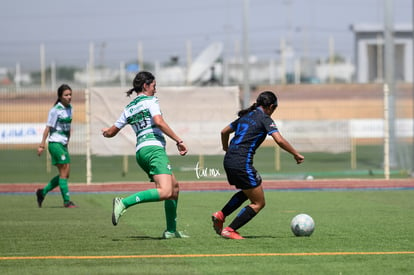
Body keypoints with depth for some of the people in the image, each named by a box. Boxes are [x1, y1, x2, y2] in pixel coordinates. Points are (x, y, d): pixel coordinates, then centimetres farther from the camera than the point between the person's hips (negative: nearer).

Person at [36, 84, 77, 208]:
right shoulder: (55, 110, -13)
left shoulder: (69, 108, 11)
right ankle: (67, 201, -5)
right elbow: (48, 128, -13)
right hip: (55, 143, -8)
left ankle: (43, 192, 19)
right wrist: (42, 145, -14)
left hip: (63, 144, 8)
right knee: (63, 172, -8)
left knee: (66, 174, 7)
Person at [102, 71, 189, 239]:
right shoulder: (150, 101, 1)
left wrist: (106, 132, 49)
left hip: (140, 151, 9)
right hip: (154, 148, -9)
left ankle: (171, 230, 18)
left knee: (174, 186, 21)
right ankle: (124, 203, -30)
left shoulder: (128, 109, 20)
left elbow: (111, 132, 24)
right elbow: (159, 122, -16)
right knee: (165, 192, -23)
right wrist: (178, 141, -15)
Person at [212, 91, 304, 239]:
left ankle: (221, 215, 16)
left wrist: (226, 150, 42)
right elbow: (280, 140, -16)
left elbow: (224, 132, 27)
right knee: (258, 203, 4)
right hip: (242, 163, -8)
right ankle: (229, 230, -2)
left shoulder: (246, 115, 18)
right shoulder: (265, 119, -4)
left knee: (247, 192, 31)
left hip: (228, 160, 8)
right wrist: (296, 154, -6)